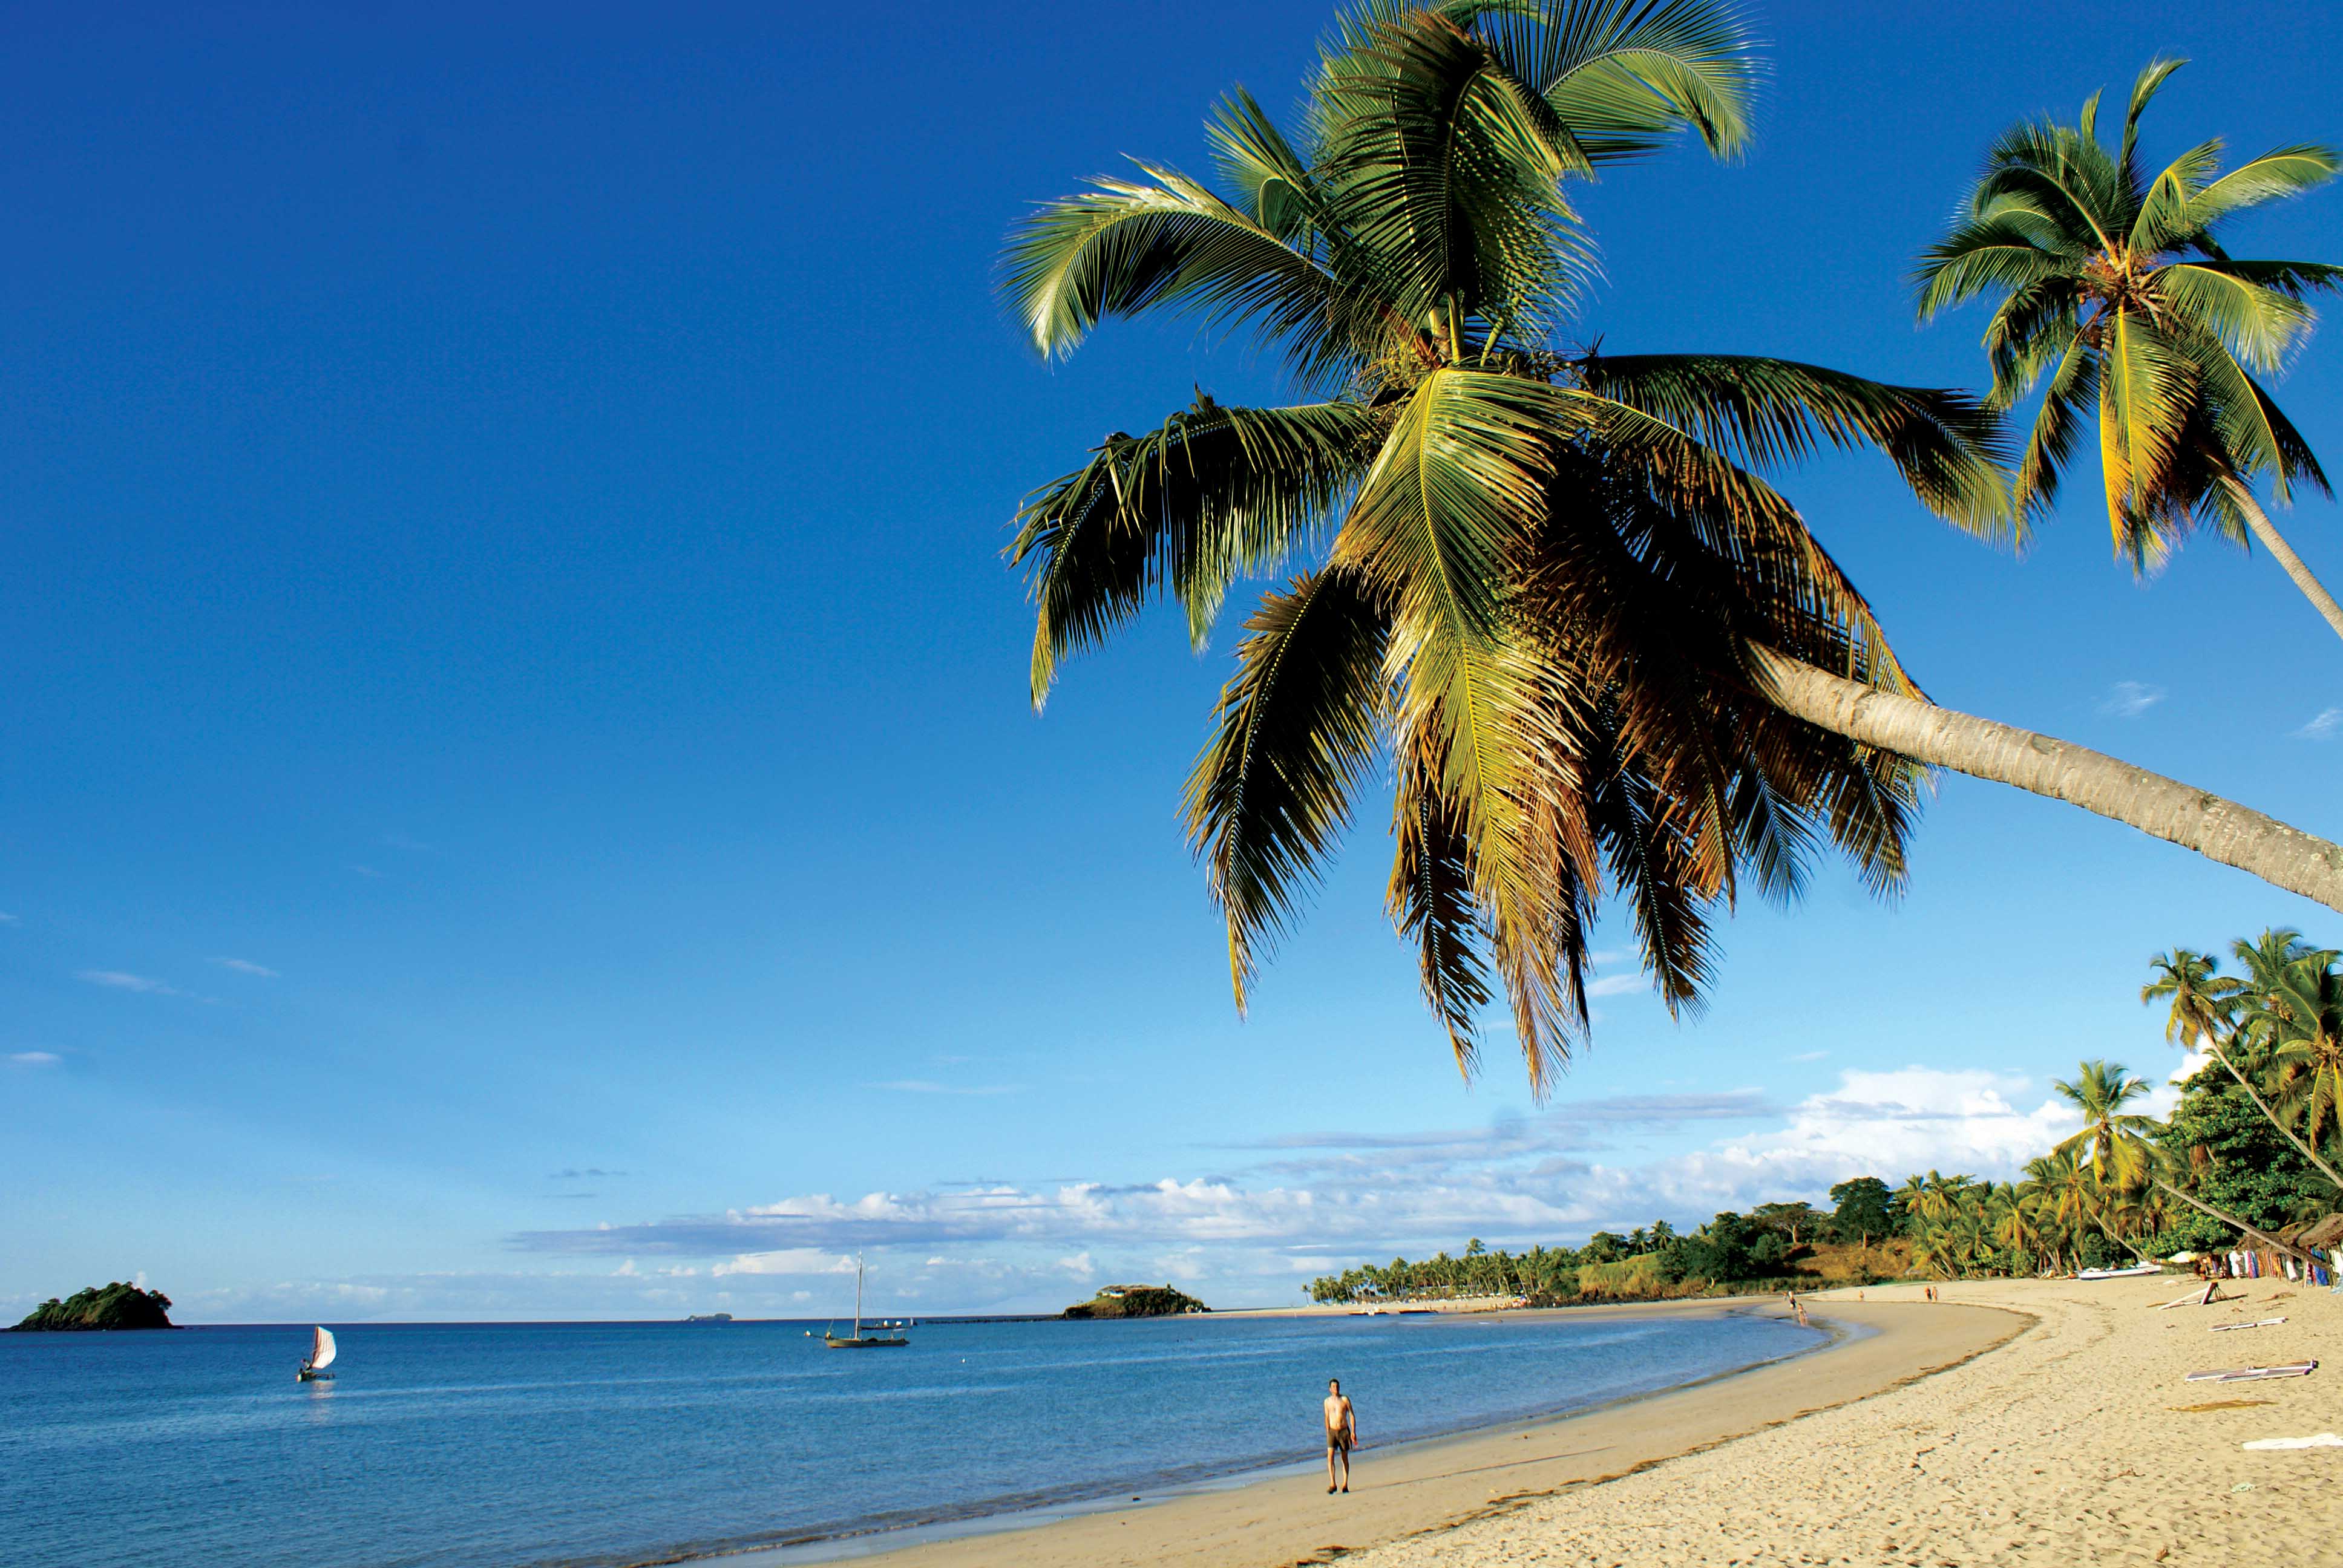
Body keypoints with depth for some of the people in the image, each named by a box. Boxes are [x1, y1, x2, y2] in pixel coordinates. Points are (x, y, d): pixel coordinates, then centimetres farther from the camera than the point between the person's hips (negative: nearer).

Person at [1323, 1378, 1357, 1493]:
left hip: (1344, 1431, -1)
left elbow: (1352, 1415, -3)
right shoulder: (1327, 1401, 6)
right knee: (1330, 1457, -14)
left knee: (1345, 1458, 5)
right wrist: (1328, 1433, 14)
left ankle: (1345, 1485, 13)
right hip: (1332, 1432, 1)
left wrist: (1353, 1432, -10)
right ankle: (1332, 1484, -14)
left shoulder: (1345, 1399, -2)